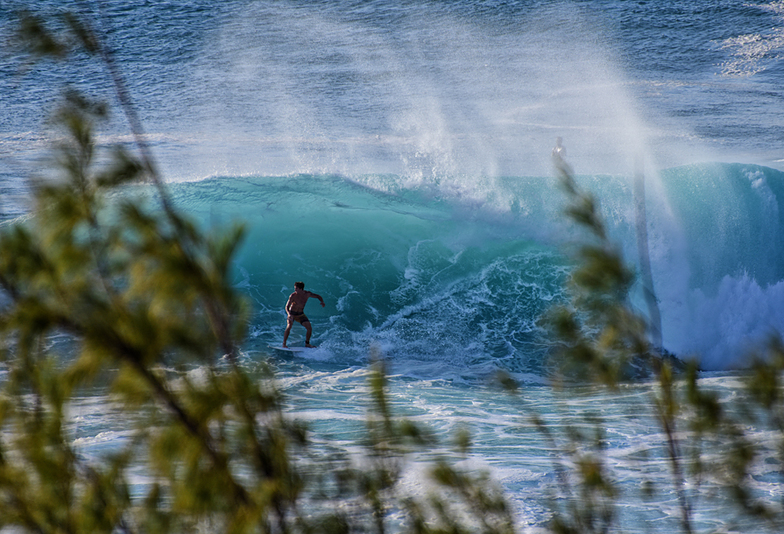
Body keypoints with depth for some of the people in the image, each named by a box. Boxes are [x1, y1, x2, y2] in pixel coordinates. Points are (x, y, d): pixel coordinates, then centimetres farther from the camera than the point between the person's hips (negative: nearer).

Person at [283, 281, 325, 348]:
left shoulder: (307, 294, -11)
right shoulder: (293, 296, -21)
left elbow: (318, 296, 2)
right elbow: (287, 307, -22)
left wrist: (322, 302, -19)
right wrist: (289, 314, -43)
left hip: (300, 314, 4)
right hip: (292, 313, -4)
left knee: (309, 328, -7)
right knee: (289, 327, -27)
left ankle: (307, 343, 13)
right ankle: (284, 344, -21)